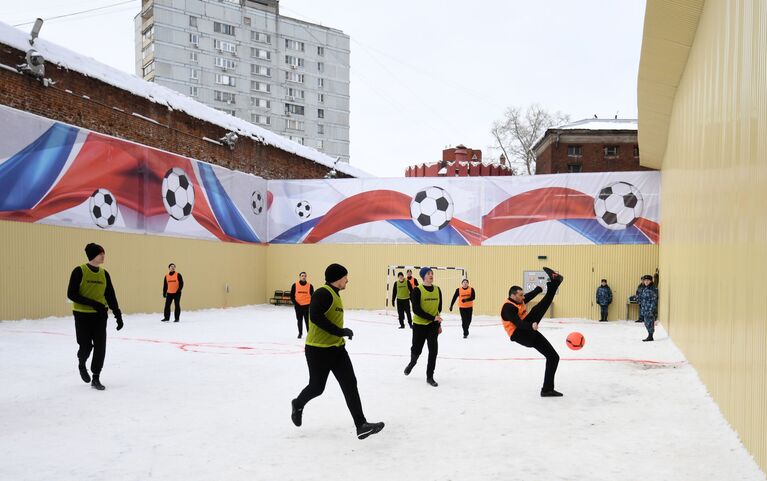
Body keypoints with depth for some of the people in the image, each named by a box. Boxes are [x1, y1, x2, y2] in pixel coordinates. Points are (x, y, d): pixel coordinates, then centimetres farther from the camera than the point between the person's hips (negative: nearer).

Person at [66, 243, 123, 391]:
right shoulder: (79, 271, -10)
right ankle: (81, 365, 34)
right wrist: (93, 303, -22)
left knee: (100, 346, 0)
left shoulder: (104, 274, 5)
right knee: (86, 346, 0)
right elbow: (71, 294, -14)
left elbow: (110, 296, 9)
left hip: (100, 315, 4)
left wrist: (118, 315, 5)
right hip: (82, 315, -4)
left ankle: (96, 378, 12)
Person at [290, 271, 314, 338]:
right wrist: (295, 303, -6)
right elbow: (292, 296, 2)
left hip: (307, 306, -1)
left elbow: (312, 296, 3)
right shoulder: (295, 285, -1)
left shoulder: (310, 286, -2)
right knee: (299, 320, 11)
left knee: (307, 320, -1)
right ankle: (300, 333, 23)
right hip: (298, 306, 1)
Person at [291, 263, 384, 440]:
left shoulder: (335, 295, 12)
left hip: (336, 349, 9)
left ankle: (361, 425, -3)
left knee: (350, 385, -1)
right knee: (317, 387, 8)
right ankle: (298, 404, 40)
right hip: (318, 350, -9)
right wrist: (340, 331, -29)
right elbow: (315, 317, -32)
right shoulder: (323, 293, -18)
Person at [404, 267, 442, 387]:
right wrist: (432, 318, -24)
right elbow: (416, 310, -19)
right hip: (419, 325, -3)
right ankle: (412, 363, 46)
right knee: (416, 349, 12)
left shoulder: (437, 290, 1)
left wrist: (438, 324, 13)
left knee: (433, 351, -3)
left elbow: (439, 307, 10)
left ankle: (430, 377, 11)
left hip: (433, 325, 3)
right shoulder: (417, 290, -13)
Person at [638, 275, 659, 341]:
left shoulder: (653, 289, -12)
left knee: (650, 323, -4)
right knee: (646, 323, 12)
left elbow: (654, 301, -15)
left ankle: (650, 336, 3)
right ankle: (649, 336, 19)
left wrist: (651, 310, -20)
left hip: (650, 309, -8)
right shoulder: (644, 289, 13)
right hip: (644, 310, 9)